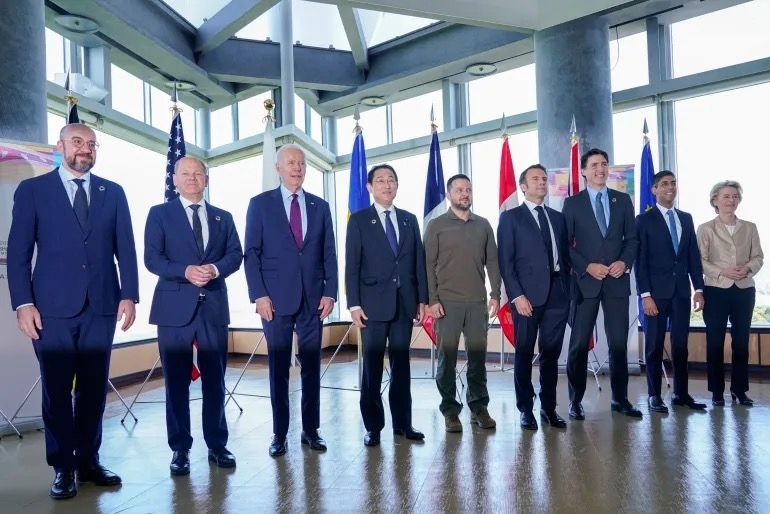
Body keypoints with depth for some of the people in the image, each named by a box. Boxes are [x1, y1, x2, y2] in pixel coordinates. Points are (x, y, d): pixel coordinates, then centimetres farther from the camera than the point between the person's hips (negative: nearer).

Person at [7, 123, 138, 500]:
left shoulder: (113, 192, 11)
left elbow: (125, 248, 7)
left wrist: (129, 295, -2)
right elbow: (18, 251, 1)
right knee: (57, 390, 6)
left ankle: (88, 460, 22)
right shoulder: (32, 190, 5)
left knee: (94, 388, 8)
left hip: (102, 305, 2)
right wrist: (23, 303, -7)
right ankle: (63, 467, 19)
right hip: (53, 306, -2)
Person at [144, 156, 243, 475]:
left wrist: (215, 268, -15)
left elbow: (235, 255, 5)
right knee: (176, 381, 5)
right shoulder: (159, 214, 6)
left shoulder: (223, 217, 14)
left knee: (215, 379, 8)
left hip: (214, 306, 2)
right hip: (175, 307, -2)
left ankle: (217, 445, 20)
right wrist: (186, 271, -19)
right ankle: (180, 449, 17)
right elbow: (152, 258, -4)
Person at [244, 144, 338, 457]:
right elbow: (251, 253, -1)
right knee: (278, 368, 5)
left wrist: (330, 292, -1)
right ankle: (279, 433, 17)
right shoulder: (260, 204, 4)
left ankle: (311, 430, 20)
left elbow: (329, 255, 9)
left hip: (313, 299, 3)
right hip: (276, 298, -2)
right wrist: (259, 295, -10)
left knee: (312, 366, 8)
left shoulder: (320, 206, 11)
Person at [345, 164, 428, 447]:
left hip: (405, 303, 3)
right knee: (372, 366, 3)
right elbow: (352, 265, -3)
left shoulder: (409, 219, 13)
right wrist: (354, 304, -10)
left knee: (401, 364, 10)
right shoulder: (359, 220, 2)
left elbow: (419, 261, 11)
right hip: (374, 303, -3)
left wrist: (422, 299, 5)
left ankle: (402, 422, 20)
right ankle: (373, 426, 14)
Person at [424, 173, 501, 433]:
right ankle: (450, 410, 12)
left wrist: (495, 294, 2)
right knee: (447, 357, 2)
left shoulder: (483, 225, 11)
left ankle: (479, 407, 19)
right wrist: (432, 300, -8)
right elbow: (429, 264, -1)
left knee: (478, 356, 7)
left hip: (478, 302, 3)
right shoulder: (436, 226, 3)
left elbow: (492, 261, 11)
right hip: (447, 302, -2)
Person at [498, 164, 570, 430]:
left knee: (551, 353, 9)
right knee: (524, 353, 4)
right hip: (527, 294, -4)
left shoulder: (558, 217, 17)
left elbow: (565, 255, 15)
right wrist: (517, 295, -14)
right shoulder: (510, 217, 2)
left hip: (557, 293, 4)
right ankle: (526, 409, 15)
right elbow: (505, 261, -5)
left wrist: (567, 288, 4)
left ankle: (549, 407, 21)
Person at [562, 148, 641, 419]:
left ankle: (620, 398, 20)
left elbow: (632, 238, 11)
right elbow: (565, 245, -1)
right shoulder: (572, 203, 2)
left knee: (619, 343, 7)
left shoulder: (623, 200, 11)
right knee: (579, 344, 2)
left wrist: (625, 262, -7)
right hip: (585, 280, -2)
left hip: (617, 280, 3)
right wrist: (587, 266, -13)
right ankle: (576, 401, 12)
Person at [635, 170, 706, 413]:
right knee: (654, 345, 1)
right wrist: (645, 294, -14)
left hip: (682, 290, 5)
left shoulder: (686, 218, 13)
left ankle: (681, 393, 19)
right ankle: (654, 395, 9)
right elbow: (640, 260, -7)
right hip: (657, 291, -4)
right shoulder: (644, 220, -2)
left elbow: (693, 255, 12)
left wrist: (698, 288, 5)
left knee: (681, 344, 9)